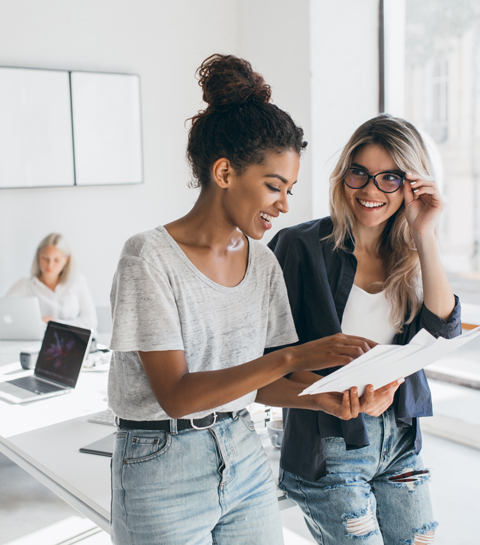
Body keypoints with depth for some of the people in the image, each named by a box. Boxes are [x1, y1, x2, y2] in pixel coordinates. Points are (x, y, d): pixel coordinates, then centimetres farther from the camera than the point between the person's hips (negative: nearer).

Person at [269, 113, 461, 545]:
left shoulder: (409, 256, 3)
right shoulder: (302, 246, -12)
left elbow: (446, 327, -11)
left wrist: (425, 237, -15)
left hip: (401, 440, 5)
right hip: (327, 447, -5)